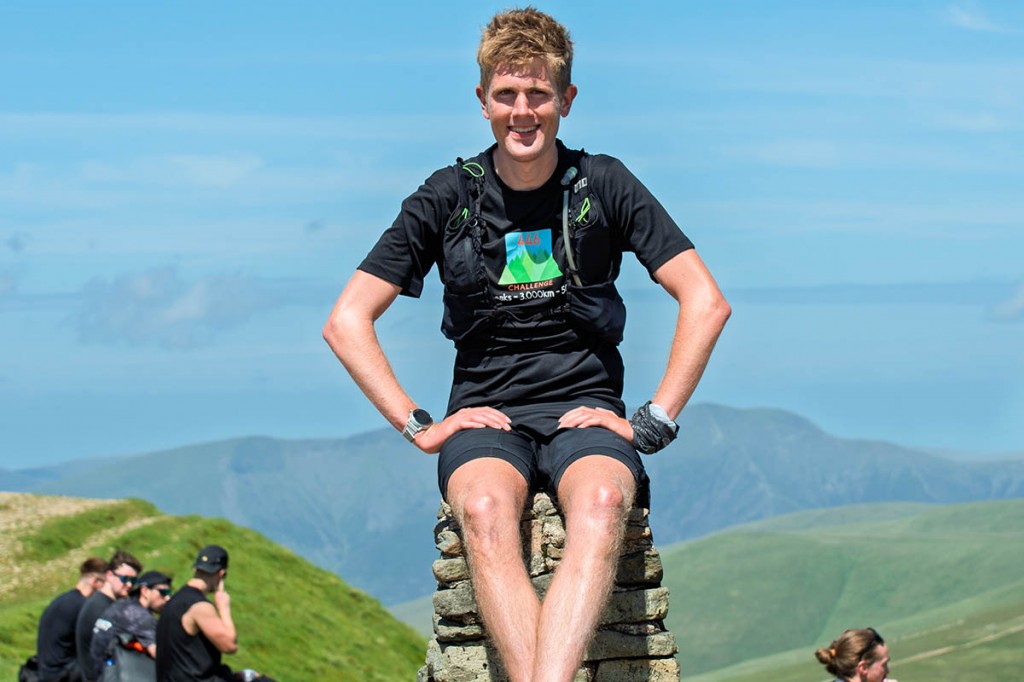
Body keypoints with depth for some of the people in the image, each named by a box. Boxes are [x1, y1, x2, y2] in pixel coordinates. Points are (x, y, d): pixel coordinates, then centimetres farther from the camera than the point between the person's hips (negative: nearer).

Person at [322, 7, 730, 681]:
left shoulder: (604, 185, 5)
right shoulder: (448, 197, 6)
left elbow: (707, 302, 3)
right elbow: (346, 321, 7)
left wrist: (654, 422, -5)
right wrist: (417, 425, -3)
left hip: (586, 410, -1)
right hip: (485, 416, 1)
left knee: (602, 501, -38)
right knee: (485, 509, -37)